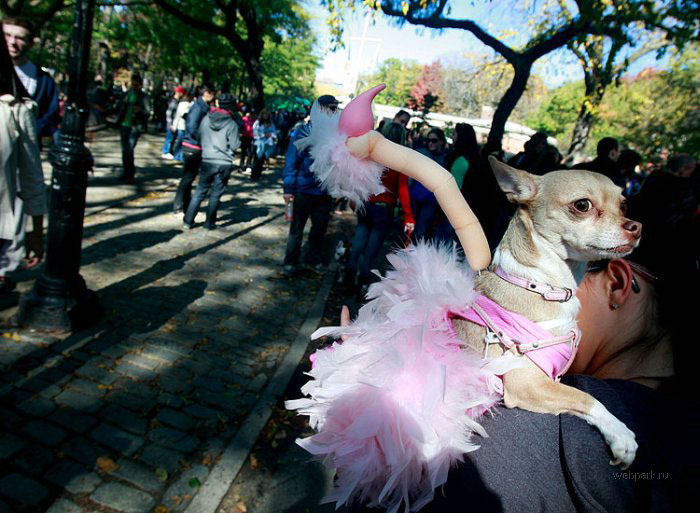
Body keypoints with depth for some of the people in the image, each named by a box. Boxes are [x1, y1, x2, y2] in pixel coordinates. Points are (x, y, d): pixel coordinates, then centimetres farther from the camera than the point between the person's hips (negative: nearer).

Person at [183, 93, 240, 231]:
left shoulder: (206, 119, 2)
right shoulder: (232, 124, -10)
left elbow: (200, 136, 8)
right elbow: (235, 145, -9)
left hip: (207, 161, 3)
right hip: (224, 163, -3)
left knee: (200, 190, 13)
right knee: (216, 194, 7)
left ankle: (188, 220, 14)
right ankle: (209, 222, 14)